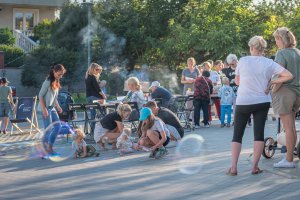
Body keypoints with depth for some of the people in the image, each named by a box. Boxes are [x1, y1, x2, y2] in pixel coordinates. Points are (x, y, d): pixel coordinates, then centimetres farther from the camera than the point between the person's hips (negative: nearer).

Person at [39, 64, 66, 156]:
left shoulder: (56, 82, 11)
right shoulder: (48, 82, -14)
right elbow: (40, 95, -16)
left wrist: (58, 106, 10)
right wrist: (44, 109, -21)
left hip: (52, 108, 9)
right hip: (46, 108, -9)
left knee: (58, 126, 6)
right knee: (48, 129, -8)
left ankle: (50, 147, 14)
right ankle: (45, 149, 2)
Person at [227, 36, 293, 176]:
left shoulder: (243, 61, -5)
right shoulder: (269, 63, -3)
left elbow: (237, 81, 6)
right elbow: (289, 76, -7)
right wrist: (271, 82, -1)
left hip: (243, 103, -1)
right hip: (262, 102, 1)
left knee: (237, 135, 6)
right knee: (259, 133, 6)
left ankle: (233, 168, 0)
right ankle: (255, 167, 2)